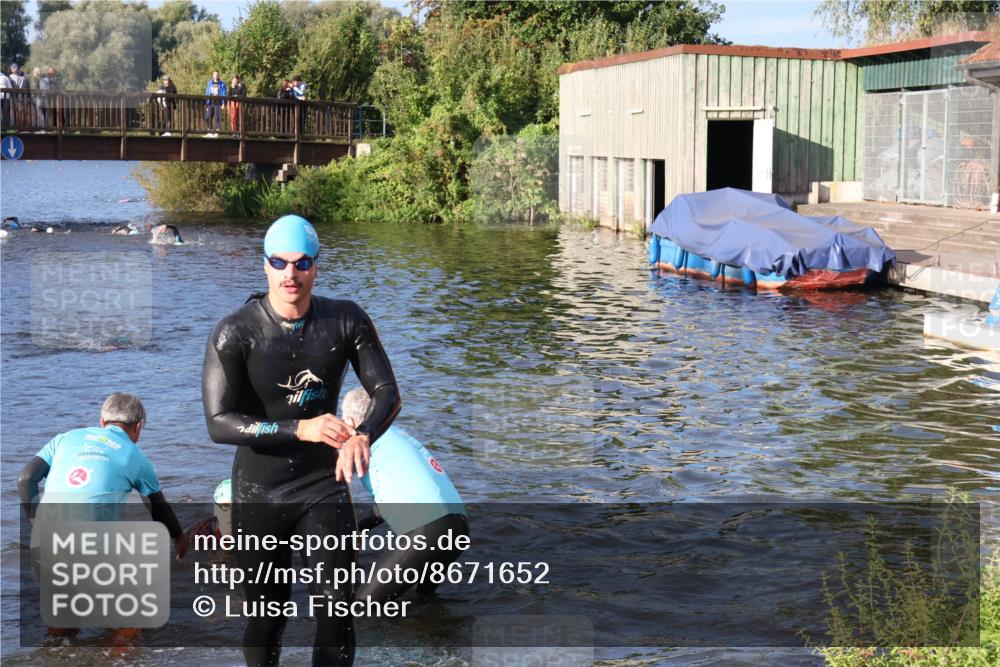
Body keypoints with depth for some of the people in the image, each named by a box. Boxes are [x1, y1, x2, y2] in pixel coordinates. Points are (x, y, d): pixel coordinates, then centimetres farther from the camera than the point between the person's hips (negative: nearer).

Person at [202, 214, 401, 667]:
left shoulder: (347, 321, -6)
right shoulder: (235, 333, -14)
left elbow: (387, 393, -4)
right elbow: (219, 423, -19)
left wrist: (363, 436, -26)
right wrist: (300, 429, -29)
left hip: (324, 484, 1)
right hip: (259, 491, -1)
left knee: (336, 608, -7)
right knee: (265, 613, 10)